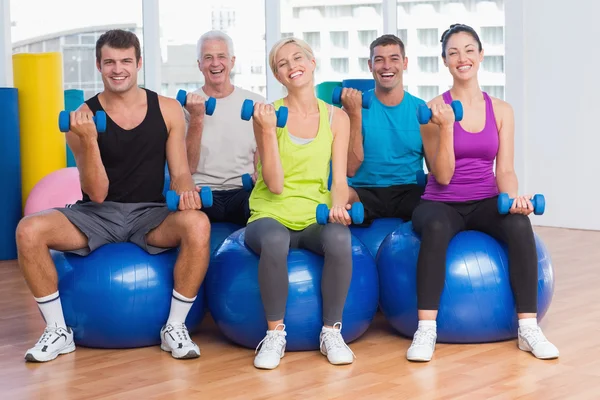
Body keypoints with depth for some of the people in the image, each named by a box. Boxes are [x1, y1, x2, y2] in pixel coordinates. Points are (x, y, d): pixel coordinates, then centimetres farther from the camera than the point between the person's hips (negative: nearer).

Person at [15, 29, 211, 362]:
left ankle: (174, 328, -16)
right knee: (28, 230, -26)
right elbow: (96, 193, -9)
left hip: (150, 213, 0)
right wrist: (88, 141, -23)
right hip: (98, 214, 0)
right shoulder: (84, 118, -5)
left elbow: (180, 172, 2)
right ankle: (57, 331, -8)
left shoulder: (167, 110, 0)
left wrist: (186, 191, -23)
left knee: (197, 225, -34)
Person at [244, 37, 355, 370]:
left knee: (339, 239, -34)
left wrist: (338, 205, -21)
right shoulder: (267, 114, -2)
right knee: (274, 241, -38)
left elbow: (339, 179, 1)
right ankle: (275, 333, -18)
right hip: (271, 216, -1)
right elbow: (275, 184, -9)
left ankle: (331, 332, -15)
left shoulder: (336, 118, 6)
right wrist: (268, 130, -17)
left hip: (316, 219, 2)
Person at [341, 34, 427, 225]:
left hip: (410, 192, 1)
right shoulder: (358, 106, 2)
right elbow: (350, 170, -7)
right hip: (365, 192, -1)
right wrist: (355, 115, -13)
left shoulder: (421, 108, 6)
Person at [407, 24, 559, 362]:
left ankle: (529, 328, -28)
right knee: (436, 227, -38)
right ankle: (427, 330, -35)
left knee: (519, 224, -32)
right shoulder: (434, 109, -4)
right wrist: (446, 127, -21)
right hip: (442, 204, -2)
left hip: (486, 204, 2)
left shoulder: (501, 110, 5)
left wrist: (513, 197, -21)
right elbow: (442, 177, -8)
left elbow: (505, 170, 1)